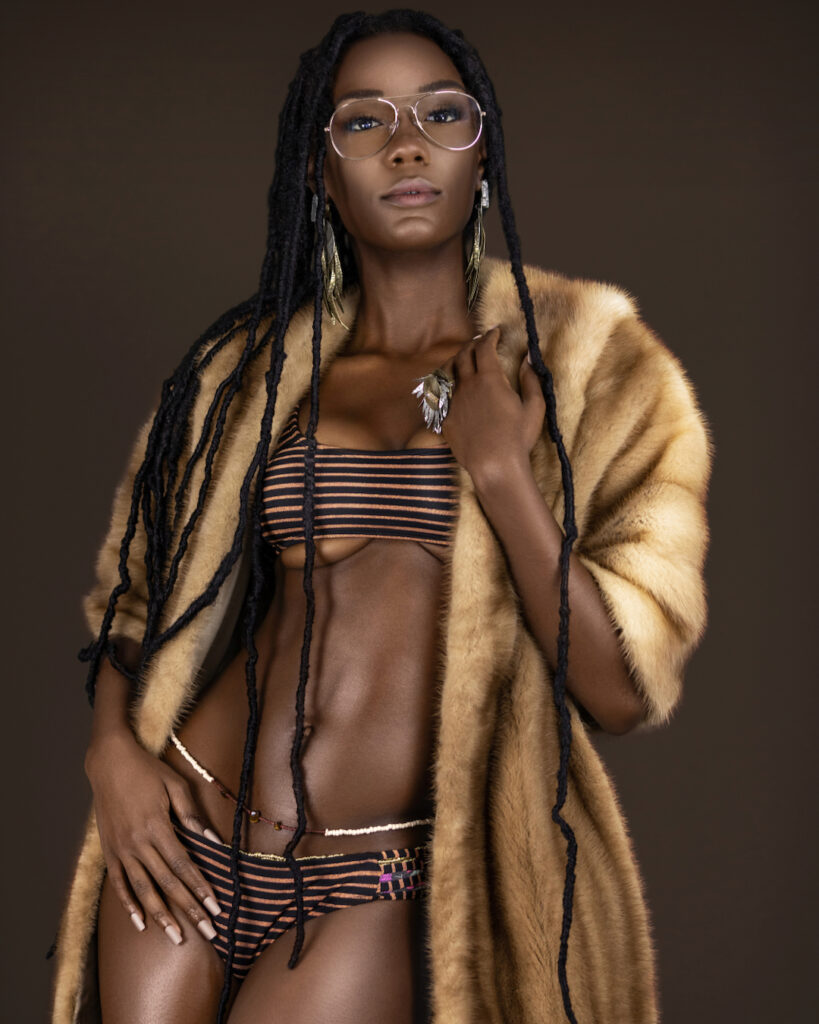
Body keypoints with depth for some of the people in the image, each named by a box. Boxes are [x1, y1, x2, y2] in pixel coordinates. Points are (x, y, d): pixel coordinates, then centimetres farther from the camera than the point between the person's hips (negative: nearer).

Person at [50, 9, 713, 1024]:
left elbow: (623, 690, -6)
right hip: (184, 838, 3)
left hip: (377, 890, -2)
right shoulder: (254, 369, 8)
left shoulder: (583, 359, 0)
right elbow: (135, 588, 17)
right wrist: (113, 750, 0)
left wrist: (500, 471, -14)